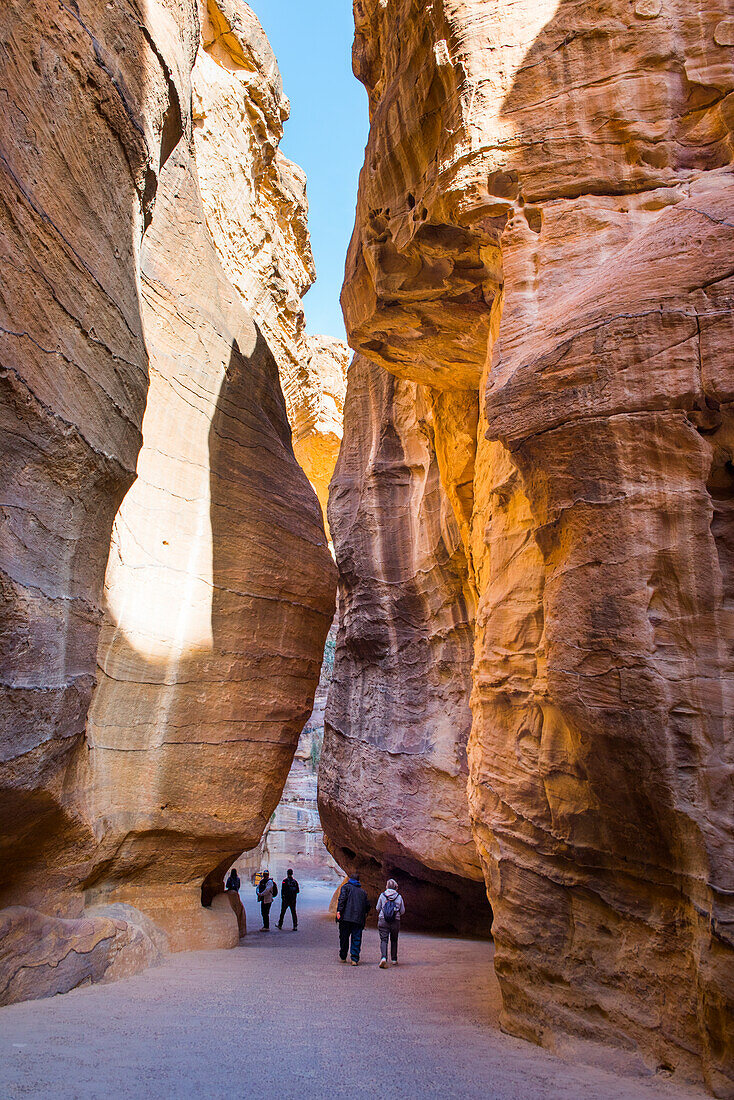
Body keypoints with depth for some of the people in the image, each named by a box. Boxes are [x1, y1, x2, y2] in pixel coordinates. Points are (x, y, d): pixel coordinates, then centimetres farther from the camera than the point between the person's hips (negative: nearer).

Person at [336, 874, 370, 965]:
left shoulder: (346, 887, 8)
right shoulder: (362, 891, 18)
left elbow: (342, 898, -10)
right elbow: (367, 906, 16)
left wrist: (339, 911, -16)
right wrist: (365, 915, 32)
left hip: (346, 917, -2)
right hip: (358, 919, 2)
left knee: (344, 938, 11)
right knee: (356, 939, 4)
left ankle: (343, 957, 19)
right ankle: (355, 960, -5)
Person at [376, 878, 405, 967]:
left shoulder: (382, 895, -2)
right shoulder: (399, 897, -1)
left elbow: (378, 908, 4)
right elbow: (402, 911, 4)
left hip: (383, 920, -1)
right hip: (395, 922, 1)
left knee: (383, 940, -2)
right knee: (394, 940, 18)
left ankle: (384, 957, -23)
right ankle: (394, 959, 25)